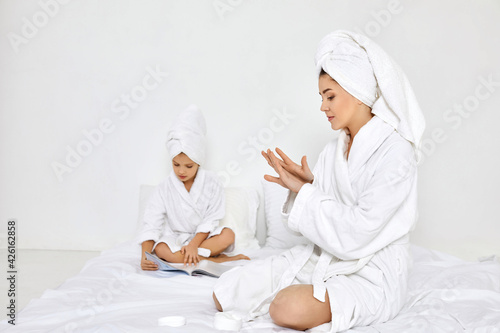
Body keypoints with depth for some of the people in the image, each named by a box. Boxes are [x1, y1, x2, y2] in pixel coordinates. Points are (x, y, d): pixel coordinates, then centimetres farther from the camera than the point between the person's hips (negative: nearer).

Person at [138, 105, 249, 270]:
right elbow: (151, 225, -14)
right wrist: (145, 256, -30)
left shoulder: (212, 183, -7)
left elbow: (211, 220, -9)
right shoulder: (164, 189, -7)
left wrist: (194, 244, -24)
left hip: (203, 236, 0)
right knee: (160, 249, -34)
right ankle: (218, 259, -30)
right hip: (175, 238, 1)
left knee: (228, 235, -28)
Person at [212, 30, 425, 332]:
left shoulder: (394, 151, -16)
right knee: (225, 294, -3)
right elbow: (320, 219, 9)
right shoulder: (332, 151, 7)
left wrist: (306, 192, -14)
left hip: (371, 275, -7)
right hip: (321, 257, 7)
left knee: (288, 308, -33)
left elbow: (356, 232, -22)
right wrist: (307, 186, -10)